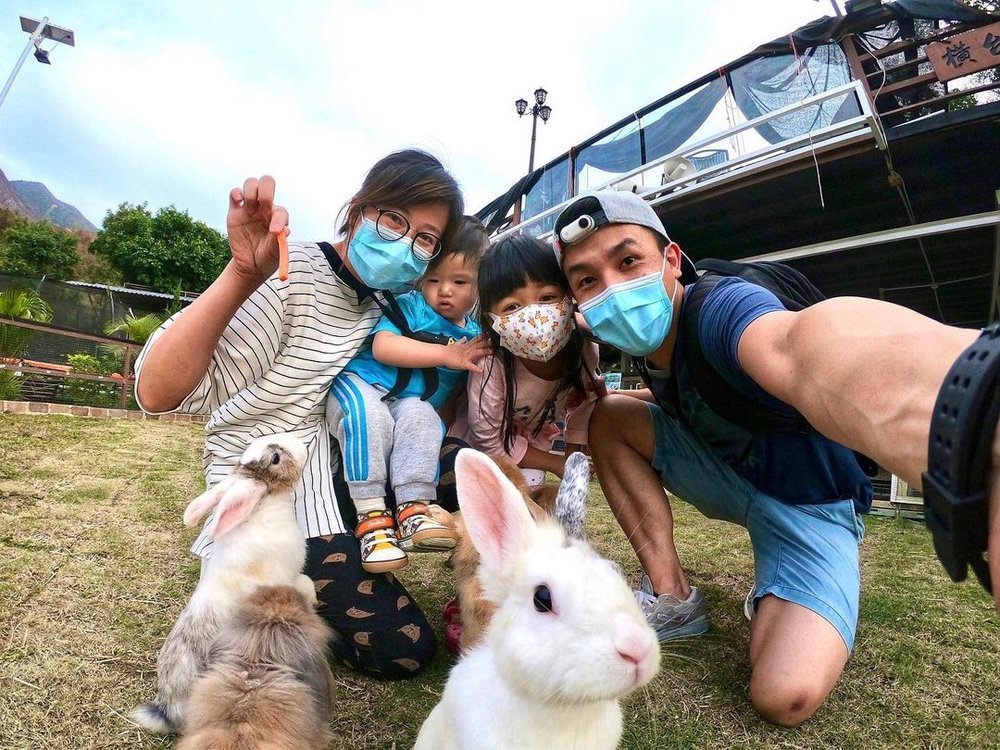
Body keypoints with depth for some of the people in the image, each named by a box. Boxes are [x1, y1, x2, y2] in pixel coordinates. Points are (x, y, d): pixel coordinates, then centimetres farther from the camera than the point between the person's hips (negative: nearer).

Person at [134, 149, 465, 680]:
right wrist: (241, 275, -42)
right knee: (405, 648, -8)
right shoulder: (291, 276, -21)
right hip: (274, 499, -7)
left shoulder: (385, 302, 2)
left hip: (340, 471, 8)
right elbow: (157, 394, -31)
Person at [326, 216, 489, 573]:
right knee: (370, 416, -36)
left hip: (414, 405, 3)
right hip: (360, 384, -3)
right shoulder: (409, 306, -3)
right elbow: (383, 347, -21)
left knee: (423, 418, -31)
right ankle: (371, 516, -32)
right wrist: (446, 354, -22)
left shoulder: (476, 336, 11)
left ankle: (413, 510, -32)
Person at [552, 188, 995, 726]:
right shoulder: (642, 336, -9)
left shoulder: (720, 309, -34)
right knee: (610, 417, -7)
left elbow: (800, 349, -59)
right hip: (730, 474, 6)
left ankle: (773, 597, 11)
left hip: (808, 503, -6)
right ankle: (670, 595, -2)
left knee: (784, 697, -24)